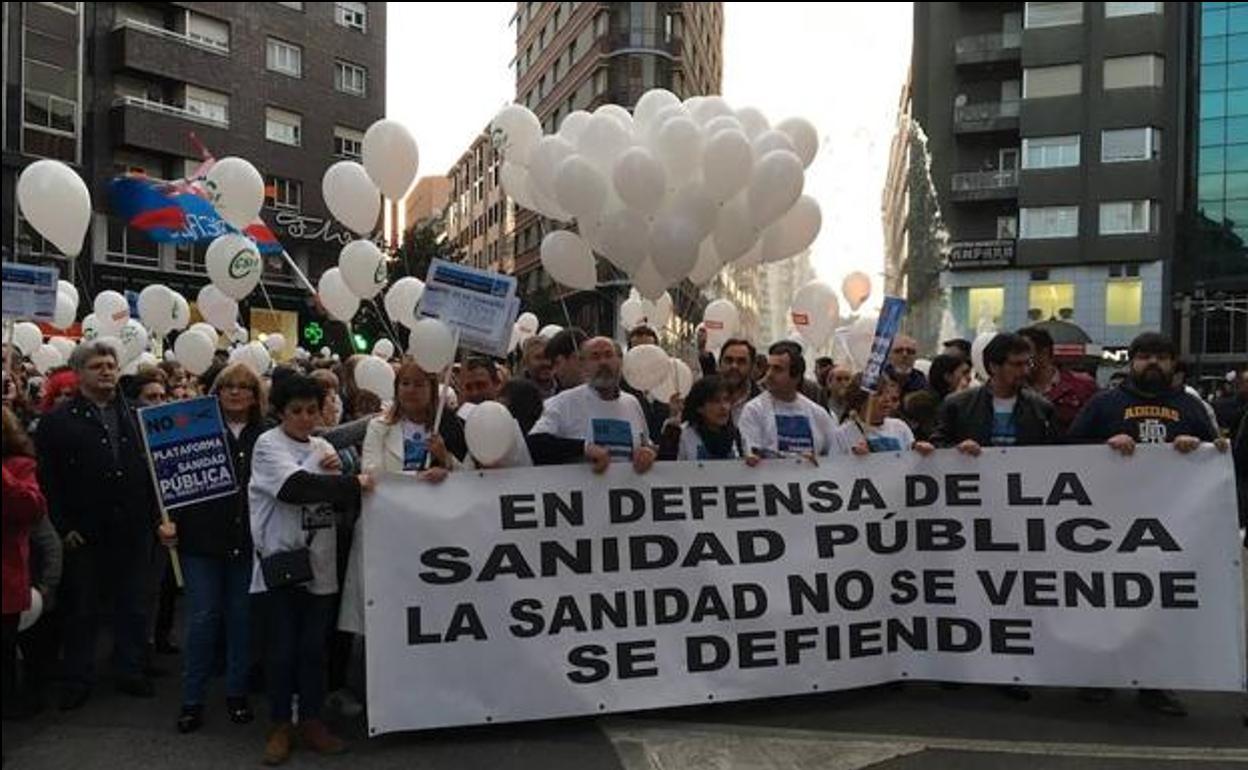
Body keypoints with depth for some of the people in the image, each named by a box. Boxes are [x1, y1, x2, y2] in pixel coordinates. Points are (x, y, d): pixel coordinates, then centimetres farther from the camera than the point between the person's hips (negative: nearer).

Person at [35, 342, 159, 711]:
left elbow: (153, 468, 8)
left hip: (134, 530, 3)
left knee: (132, 608, 12)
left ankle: (131, 673, 24)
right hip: (85, 536, -2)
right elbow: (48, 481, -6)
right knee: (82, 611, 9)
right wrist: (64, 527, -11)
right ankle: (78, 680, 22)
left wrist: (154, 516, 1)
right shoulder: (58, 421, -1)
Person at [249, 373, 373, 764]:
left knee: (314, 647, 11)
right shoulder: (268, 444, -6)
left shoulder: (323, 447, 11)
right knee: (282, 648, 5)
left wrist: (337, 474, -9)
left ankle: (311, 720, 23)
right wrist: (354, 483, -21)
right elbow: (296, 487, -23)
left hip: (319, 563, 4)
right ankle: (280, 725, 19)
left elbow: (341, 501, 9)